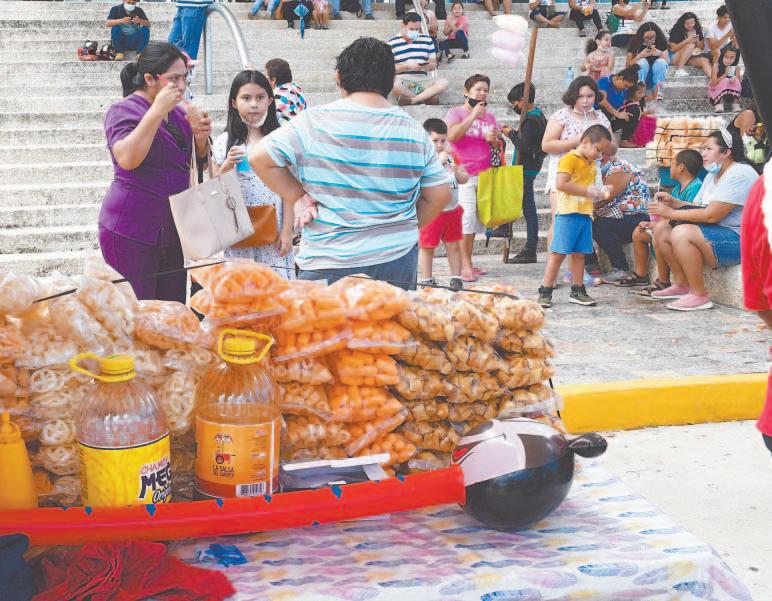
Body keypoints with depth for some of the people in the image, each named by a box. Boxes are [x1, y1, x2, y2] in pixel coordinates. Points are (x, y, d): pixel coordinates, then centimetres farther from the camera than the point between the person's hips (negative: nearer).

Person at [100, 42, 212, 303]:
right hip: (131, 231, -7)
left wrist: (201, 137, 0)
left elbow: (200, 164, 21)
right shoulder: (124, 110, -7)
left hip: (172, 230, 7)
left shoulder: (178, 114, 13)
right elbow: (127, 159, -24)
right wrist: (157, 111, -23)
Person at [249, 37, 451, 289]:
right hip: (398, 262, 3)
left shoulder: (314, 122, -7)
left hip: (327, 265, -2)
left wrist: (297, 198, 2)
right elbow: (440, 195, 6)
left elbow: (260, 157, -6)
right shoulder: (414, 132, 2)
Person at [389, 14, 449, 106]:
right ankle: (426, 97, -19)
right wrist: (407, 66, -17)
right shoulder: (392, 43, 4)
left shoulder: (427, 40, 15)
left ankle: (412, 100, -28)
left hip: (422, 79, 3)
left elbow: (434, 64, 14)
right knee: (394, 84, -39)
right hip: (402, 80, -3)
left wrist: (428, 66, -11)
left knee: (444, 83, -24)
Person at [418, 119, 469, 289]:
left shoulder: (451, 155, 9)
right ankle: (426, 281, 13)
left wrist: (457, 171, -8)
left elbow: (464, 179, 13)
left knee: (454, 245, 12)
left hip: (452, 209, 6)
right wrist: (439, 161, -25)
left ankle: (456, 279, 22)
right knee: (427, 247, 4)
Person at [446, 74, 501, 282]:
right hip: (463, 174, -6)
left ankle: (467, 263, 10)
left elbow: (499, 146, 19)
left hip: (484, 174, 6)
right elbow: (452, 135, -16)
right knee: (467, 215, -15)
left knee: (476, 219, 5)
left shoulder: (489, 117, 17)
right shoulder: (456, 112, 2)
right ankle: (465, 265, -10)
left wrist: (493, 139, -4)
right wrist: (473, 116, -14)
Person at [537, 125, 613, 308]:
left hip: (585, 214, 8)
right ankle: (545, 292, -2)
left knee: (579, 254, 11)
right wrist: (588, 192, -20)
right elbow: (561, 184, -22)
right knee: (558, 253, -6)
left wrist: (599, 193, 11)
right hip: (568, 213, -8)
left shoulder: (591, 163, 19)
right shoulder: (570, 159, -9)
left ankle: (577, 291, 18)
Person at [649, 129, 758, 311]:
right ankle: (682, 285, 5)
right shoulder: (713, 175, 17)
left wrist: (671, 213, -17)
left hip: (738, 240, -10)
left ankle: (699, 296, -23)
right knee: (661, 228, 0)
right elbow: (698, 209, 14)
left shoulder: (739, 174, -16)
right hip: (714, 233, 10)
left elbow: (711, 215, -22)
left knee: (681, 233, -30)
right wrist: (672, 201, -1)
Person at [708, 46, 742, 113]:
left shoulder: (736, 69, -2)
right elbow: (713, 83, -17)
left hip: (732, 93, 2)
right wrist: (725, 75, -26)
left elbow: (739, 84, -6)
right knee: (725, 81, -26)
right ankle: (719, 103, -29)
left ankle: (735, 103, -23)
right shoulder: (716, 66, -10)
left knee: (736, 82, -22)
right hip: (716, 91, -2)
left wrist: (735, 80, -28)